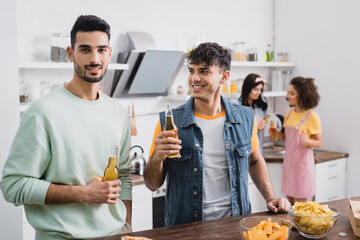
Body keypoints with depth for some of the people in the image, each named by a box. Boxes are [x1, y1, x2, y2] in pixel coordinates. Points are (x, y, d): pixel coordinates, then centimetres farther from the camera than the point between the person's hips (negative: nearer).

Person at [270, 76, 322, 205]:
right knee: (290, 203, 13)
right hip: (289, 161, 6)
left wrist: (307, 141, -28)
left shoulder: (311, 116, -11)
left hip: (302, 161, -6)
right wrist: (278, 133, -2)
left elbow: (319, 142, -8)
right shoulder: (289, 114, 9)